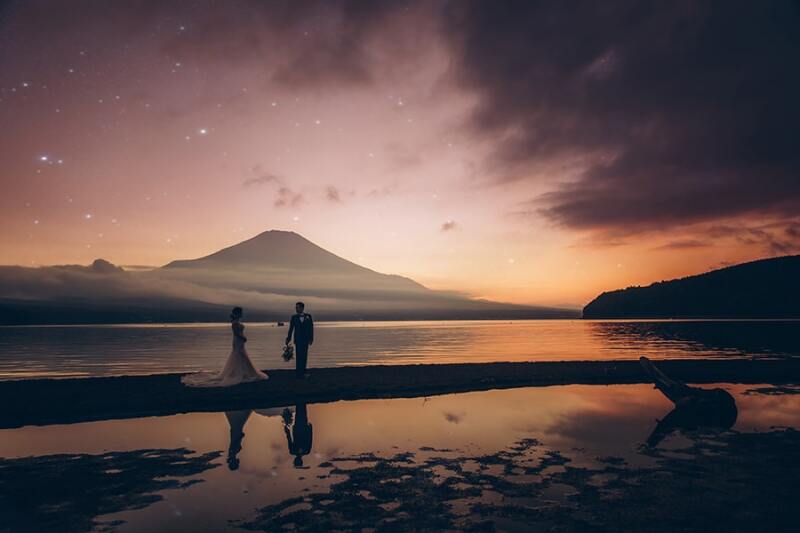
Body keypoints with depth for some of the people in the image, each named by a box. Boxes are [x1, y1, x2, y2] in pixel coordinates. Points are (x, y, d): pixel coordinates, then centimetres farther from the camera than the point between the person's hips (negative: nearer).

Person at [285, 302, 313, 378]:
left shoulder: (308, 316, 3)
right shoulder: (294, 317, 2)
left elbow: (311, 328, 2)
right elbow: (291, 329, 1)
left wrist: (311, 338, -3)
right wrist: (288, 338, -6)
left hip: (306, 339, 2)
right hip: (298, 339, -2)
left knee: (304, 356, 6)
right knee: (299, 356, -5)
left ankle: (302, 371, 15)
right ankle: (299, 373, 0)